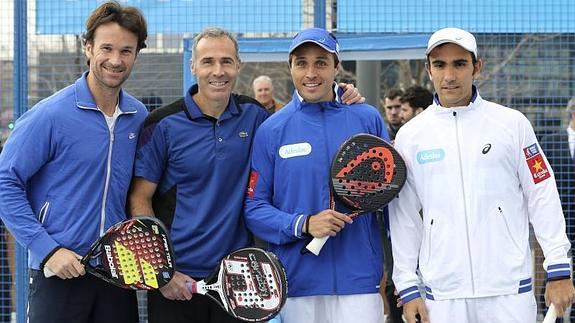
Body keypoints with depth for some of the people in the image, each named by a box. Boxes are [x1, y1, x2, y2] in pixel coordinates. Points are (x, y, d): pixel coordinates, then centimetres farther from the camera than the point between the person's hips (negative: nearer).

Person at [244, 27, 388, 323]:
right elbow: (254, 208, 0)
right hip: (296, 285, 0)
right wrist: (303, 225, -16)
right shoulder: (271, 130, 3)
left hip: (360, 284, 0)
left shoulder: (368, 120, 4)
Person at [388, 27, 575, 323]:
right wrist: (407, 287, 5)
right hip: (442, 294, 1)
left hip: (510, 289, -1)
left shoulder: (512, 123, 3)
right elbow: (403, 217, 9)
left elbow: (542, 197, 3)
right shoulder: (409, 136, 7)